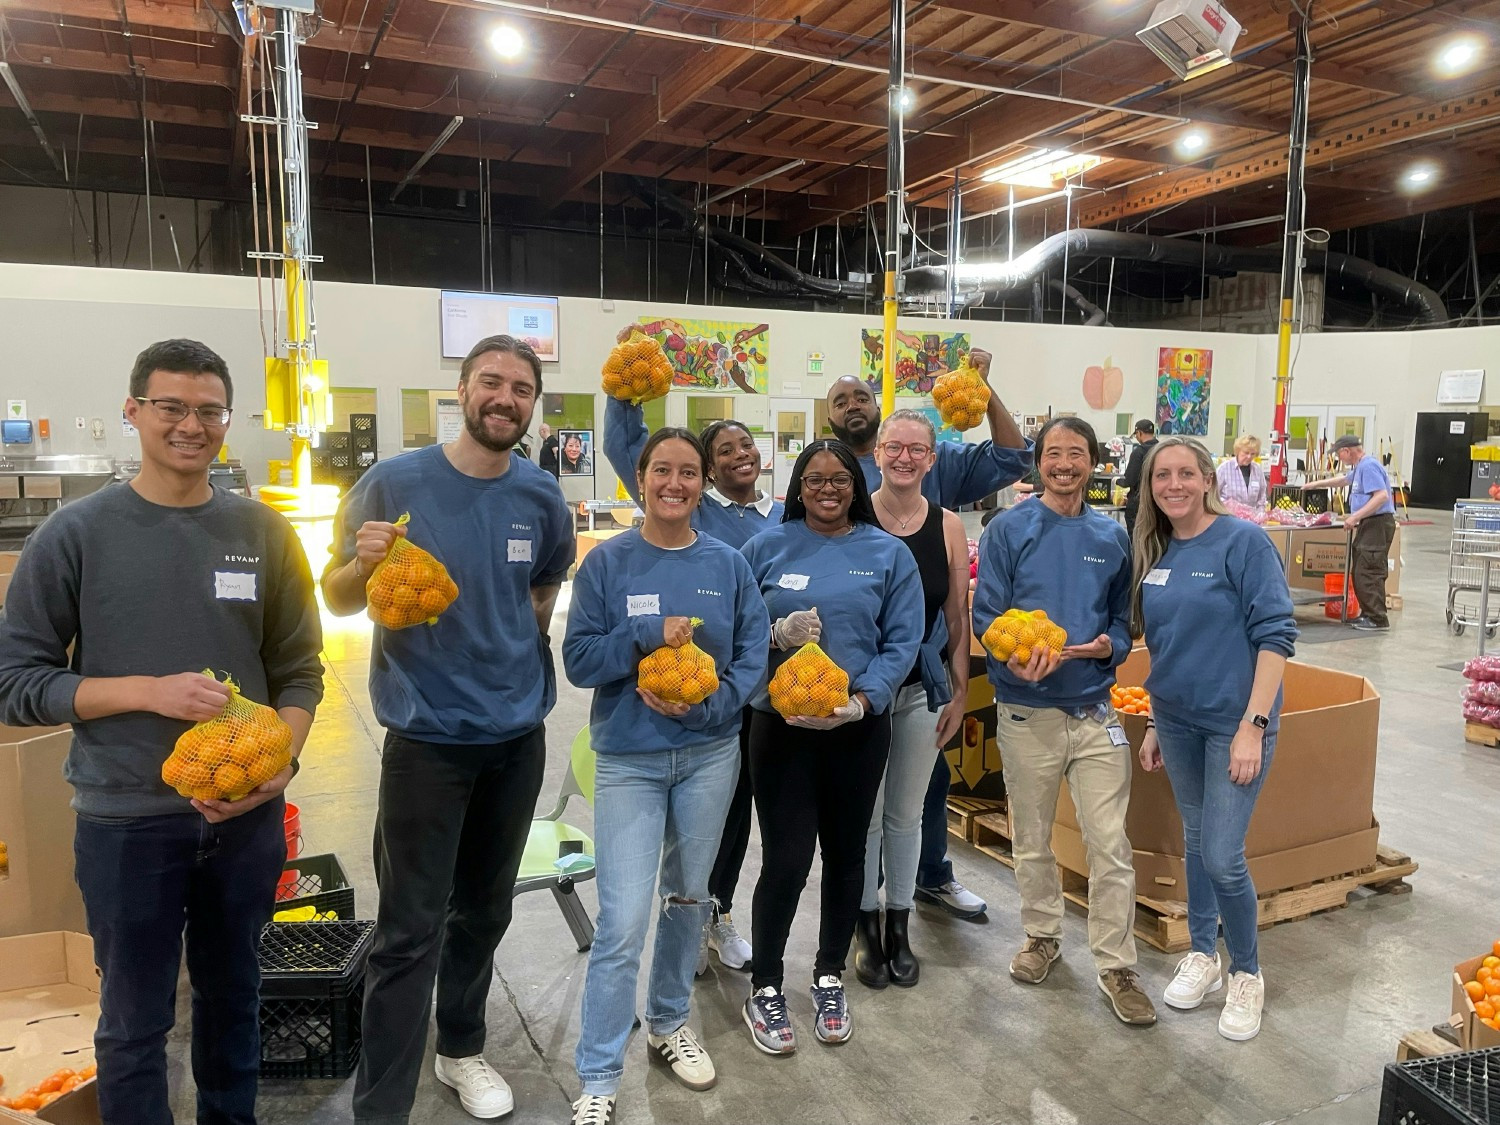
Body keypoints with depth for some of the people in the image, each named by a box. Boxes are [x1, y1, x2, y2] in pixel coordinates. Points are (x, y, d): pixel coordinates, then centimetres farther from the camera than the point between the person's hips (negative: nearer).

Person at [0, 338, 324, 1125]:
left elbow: (299, 670, 2)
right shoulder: (75, 534, -6)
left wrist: (282, 762, -14)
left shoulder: (262, 531, 0)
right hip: (126, 822, -2)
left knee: (232, 997, 20)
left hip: (246, 816, 2)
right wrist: (147, 691, -18)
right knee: (135, 1022, 13)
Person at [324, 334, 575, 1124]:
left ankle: (461, 1049, 39)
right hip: (427, 736, -4)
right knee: (410, 930, -1)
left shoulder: (543, 499, -1)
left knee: (484, 912, 18)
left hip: (517, 733, 4)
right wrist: (364, 563, -24)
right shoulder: (392, 483, -11)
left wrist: (518, 645, 5)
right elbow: (337, 598, -4)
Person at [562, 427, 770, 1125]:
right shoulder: (607, 563, -6)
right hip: (629, 759, -3)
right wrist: (649, 635, -22)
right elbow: (578, 658, -8)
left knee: (687, 899, 18)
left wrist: (706, 705, -16)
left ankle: (669, 1023, 41)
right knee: (623, 922, -6)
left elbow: (753, 654, -1)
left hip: (710, 754, 3)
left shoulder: (727, 564, 0)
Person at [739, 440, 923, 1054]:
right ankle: (764, 989, 20)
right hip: (781, 724, -1)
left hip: (859, 727, 2)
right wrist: (778, 633, -18)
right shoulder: (766, 547, 1)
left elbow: (902, 641, -3)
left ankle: (830, 976, 35)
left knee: (845, 853, 14)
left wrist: (862, 700, -16)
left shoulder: (888, 554, 2)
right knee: (786, 859, -3)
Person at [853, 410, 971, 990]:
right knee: (865, 814, 9)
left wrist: (959, 690, 3)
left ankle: (900, 927, 31)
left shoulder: (948, 526, -1)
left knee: (906, 814, 14)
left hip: (923, 688, 2)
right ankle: (867, 926, 29)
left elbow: (957, 615, 4)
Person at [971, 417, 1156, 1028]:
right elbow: (985, 615, -7)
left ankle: (1116, 965, 17)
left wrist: (1109, 645, -11)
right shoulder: (1009, 530, -4)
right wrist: (1013, 662, -25)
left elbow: (1123, 617, 11)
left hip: (1094, 709, 1)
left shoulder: (1112, 537, 5)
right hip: (1026, 710, -1)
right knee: (1032, 840, 15)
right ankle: (1042, 935, 36)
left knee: (1111, 845, 1)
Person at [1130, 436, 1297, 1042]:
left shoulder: (1244, 541, -12)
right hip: (1177, 719, 6)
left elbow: (1275, 635, -15)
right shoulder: (1155, 552, 5)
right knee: (1194, 840, 16)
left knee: (1222, 856, -5)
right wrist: (1154, 722, 13)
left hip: (1234, 720, -5)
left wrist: (1253, 725, -19)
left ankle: (1246, 973, 19)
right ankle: (1203, 954, 34)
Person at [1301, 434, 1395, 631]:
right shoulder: (1360, 467, 18)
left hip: (1378, 523, -10)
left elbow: (1382, 496, -24)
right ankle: (1367, 614, 16)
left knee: (1368, 573, -11)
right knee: (1359, 573, 11)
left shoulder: (1368, 466, -14)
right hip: (1368, 524, 10)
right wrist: (1316, 484, 42)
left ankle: (1378, 619, -9)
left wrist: (1355, 517, -24)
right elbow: (1344, 479, 40)